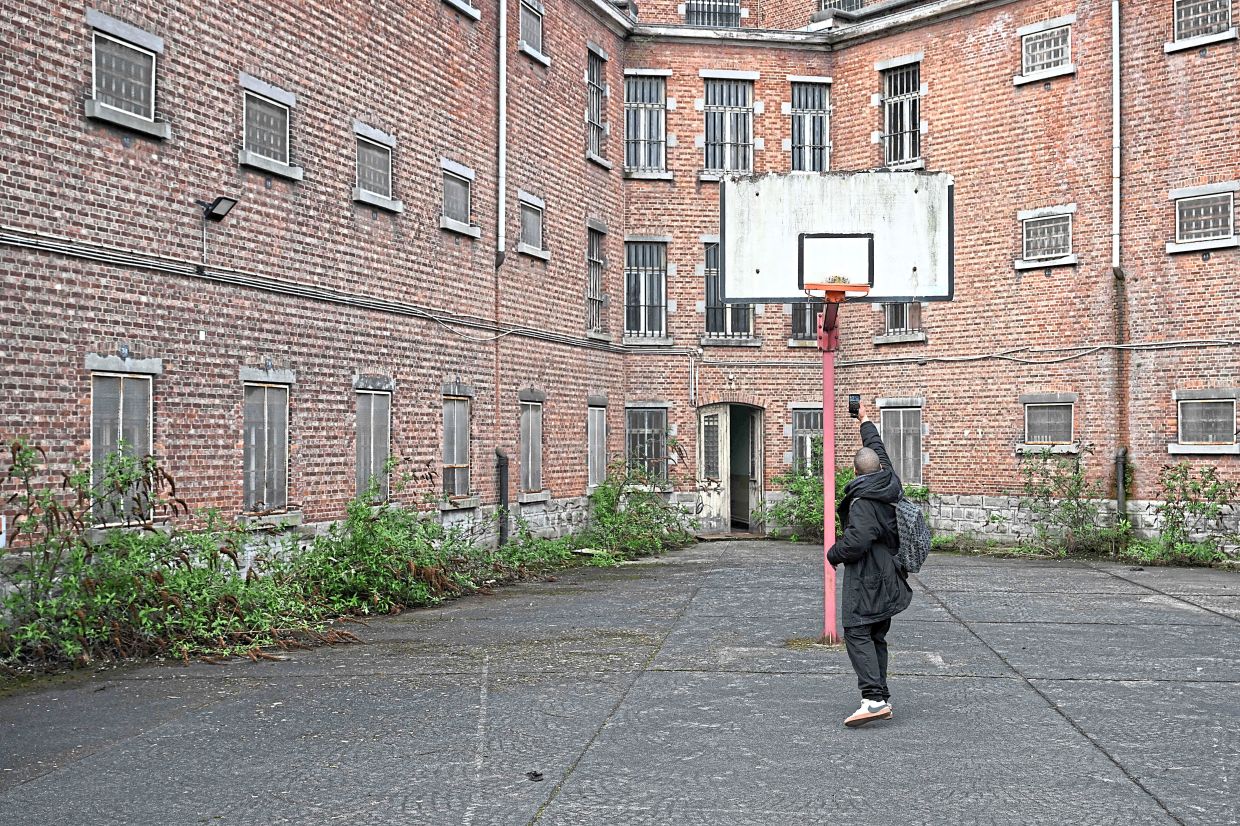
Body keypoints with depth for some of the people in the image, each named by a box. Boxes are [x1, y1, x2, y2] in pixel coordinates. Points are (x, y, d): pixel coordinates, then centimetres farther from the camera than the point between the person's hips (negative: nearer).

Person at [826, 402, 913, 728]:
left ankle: (874, 699, -22)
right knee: (877, 637, 14)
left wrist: (833, 554, -6)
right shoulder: (889, 485, 7)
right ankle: (881, 699, 14)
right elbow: (878, 449, 24)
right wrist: (865, 422, 38)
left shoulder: (862, 502, -17)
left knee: (858, 634, -10)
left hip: (865, 580, -9)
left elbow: (856, 541, -26)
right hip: (888, 580, 9)